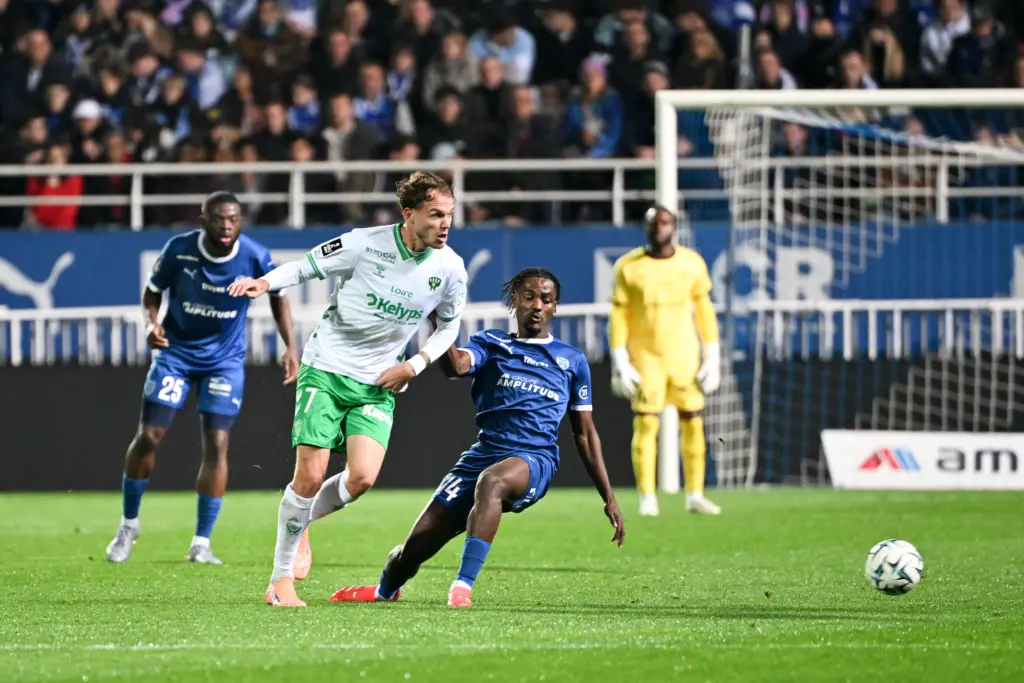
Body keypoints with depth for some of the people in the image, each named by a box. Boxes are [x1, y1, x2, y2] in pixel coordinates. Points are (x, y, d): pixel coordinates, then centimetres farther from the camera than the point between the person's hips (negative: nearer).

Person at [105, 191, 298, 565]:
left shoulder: (255, 257, -18)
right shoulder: (178, 250, -18)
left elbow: (278, 296, 1)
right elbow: (153, 291, -2)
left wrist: (290, 347, -7)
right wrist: (153, 322, -23)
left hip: (225, 359, 0)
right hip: (176, 351, 0)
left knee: (216, 444, -9)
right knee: (149, 436, -5)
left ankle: (201, 543, 1)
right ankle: (129, 524, 16)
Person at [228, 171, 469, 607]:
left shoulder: (450, 268, -4)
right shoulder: (365, 244, -14)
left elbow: (449, 325, 13)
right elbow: (306, 266, -1)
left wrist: (415, 364, -1)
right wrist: (265, 282, -19)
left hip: (376, 386, 3)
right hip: (326, 370, -3)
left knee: (363, 477, -17)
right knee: (310, 475, -11)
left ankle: (302, 521, 16)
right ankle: (281, 577, 6)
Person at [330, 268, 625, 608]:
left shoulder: (572, 360, 16)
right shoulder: (491, 344, 13)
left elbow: (585, 434, 18)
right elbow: (455, 366, -10)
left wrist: (609, 499, 14)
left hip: (535, 461, -2)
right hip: (483, 454, 2)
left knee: (491, 481, -41)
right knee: (413, 551, 0)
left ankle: (463, 587, -42)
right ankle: (386, 589, 37)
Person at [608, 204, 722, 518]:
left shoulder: (692, 263, 2)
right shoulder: (628, 267, -4)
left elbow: (704, 310, 7)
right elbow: (618, 315, -2)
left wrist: (713, 357, 3)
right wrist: (619, 362, -7)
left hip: (685, 356, 2)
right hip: (645, 357, -2)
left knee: (693, 423, 0)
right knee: (645, 424, -7)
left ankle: (695, 495, 8)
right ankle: (647, 498, -2)